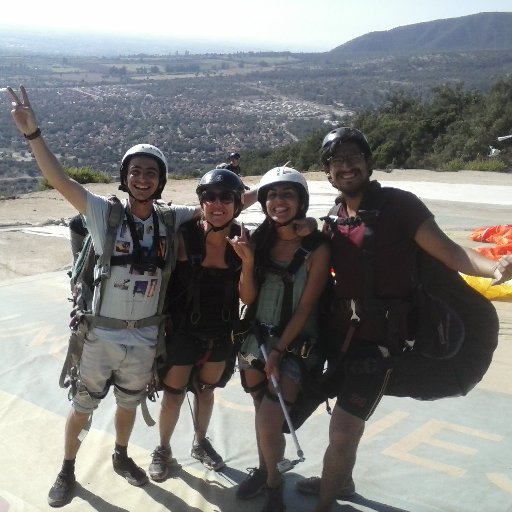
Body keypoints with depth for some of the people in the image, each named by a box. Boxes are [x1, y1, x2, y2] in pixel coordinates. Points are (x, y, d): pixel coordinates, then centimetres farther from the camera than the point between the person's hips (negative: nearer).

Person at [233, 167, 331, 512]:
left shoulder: (317, 249, -13)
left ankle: (275, 483, 17)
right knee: (261, 412, 15)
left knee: (270, 422, -9)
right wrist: (247, 261, -18)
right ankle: (264, 470, 39)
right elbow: (248, 298, -2)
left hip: (294, 347, -4)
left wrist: (278, 352, -13)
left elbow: (305, 308, -12)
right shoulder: (259, 241, 1)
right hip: (256, 339, 5)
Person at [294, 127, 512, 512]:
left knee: (342, 429, -6)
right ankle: (341, 481, 49)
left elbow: (448, 251, -21)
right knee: (348, 418, 26)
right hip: (347, 331, 7)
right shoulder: (335, 220, 4)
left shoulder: (398, 204, -15)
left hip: (382, 336, -7)